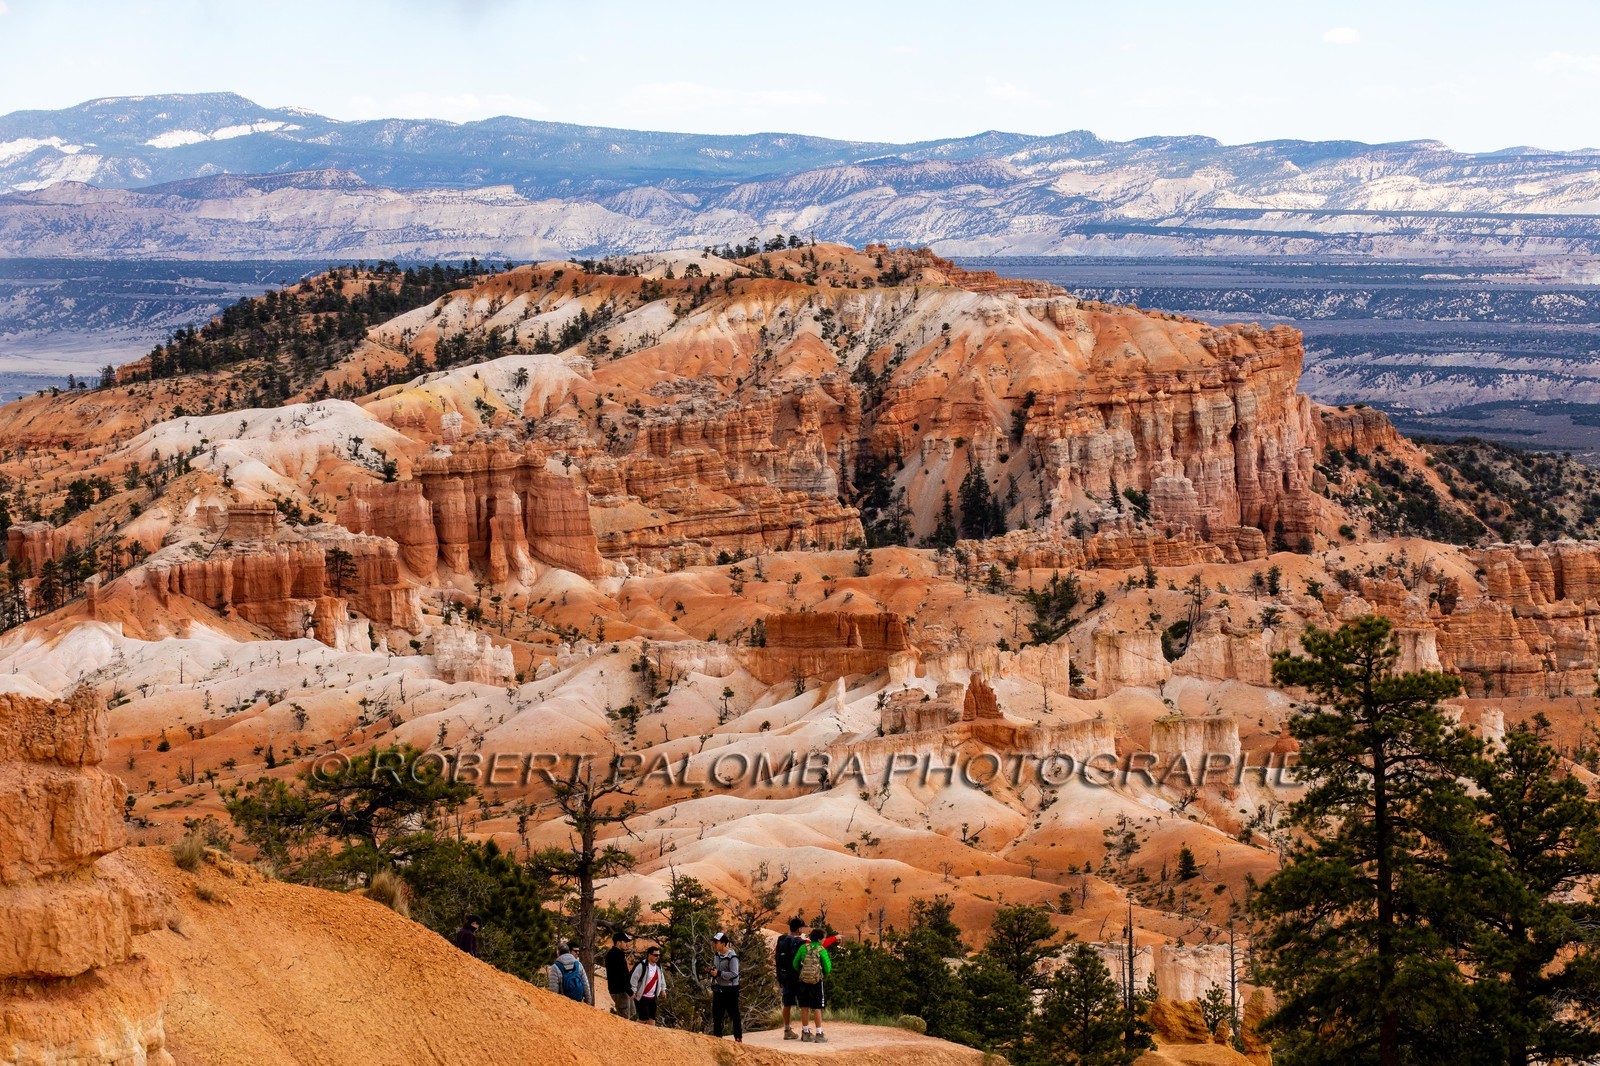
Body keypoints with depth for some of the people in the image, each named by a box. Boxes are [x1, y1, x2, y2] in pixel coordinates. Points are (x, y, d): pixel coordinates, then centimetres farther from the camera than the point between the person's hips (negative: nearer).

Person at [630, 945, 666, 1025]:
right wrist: (633, 991, -20)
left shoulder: (658, 966, 8)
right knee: (643, 1017, -12)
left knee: (652, 1017, 11)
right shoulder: (642, 965, -18)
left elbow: (661, 978, 23)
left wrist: (663, 989, 20)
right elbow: (634, 978, -19)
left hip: (652, 997, 8)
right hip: (641, 997, -8)